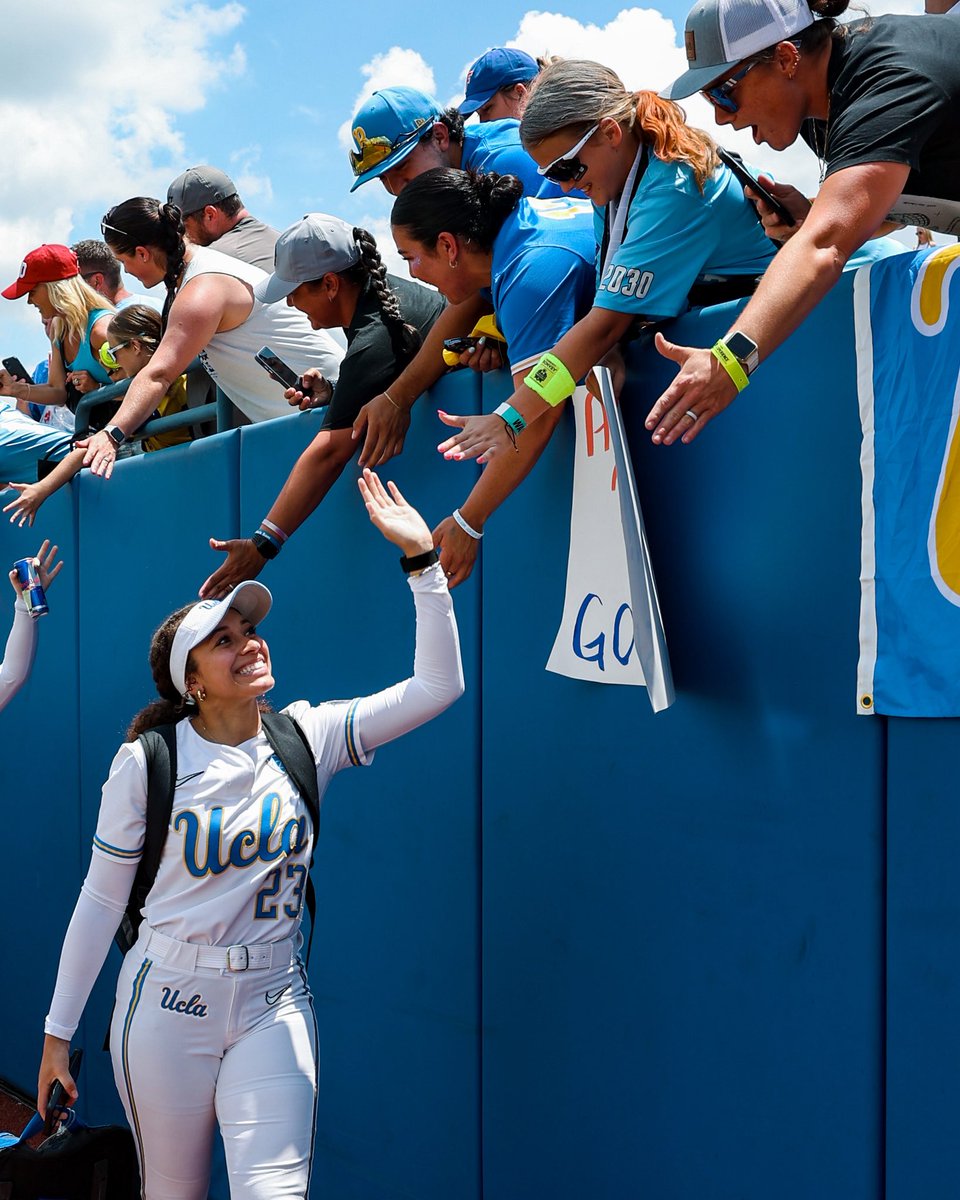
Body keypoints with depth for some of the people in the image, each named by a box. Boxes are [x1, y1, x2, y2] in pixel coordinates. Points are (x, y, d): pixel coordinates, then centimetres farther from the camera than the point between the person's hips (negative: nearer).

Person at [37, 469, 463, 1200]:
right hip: (168, 1005, -1)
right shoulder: (146, 763, -8)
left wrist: (421, 558, -17)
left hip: (272, 1007, 1)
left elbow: (436, 686, -10)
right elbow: (101, 899, -1)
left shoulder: (304, 739, -2)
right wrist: (59, 1032, 3)